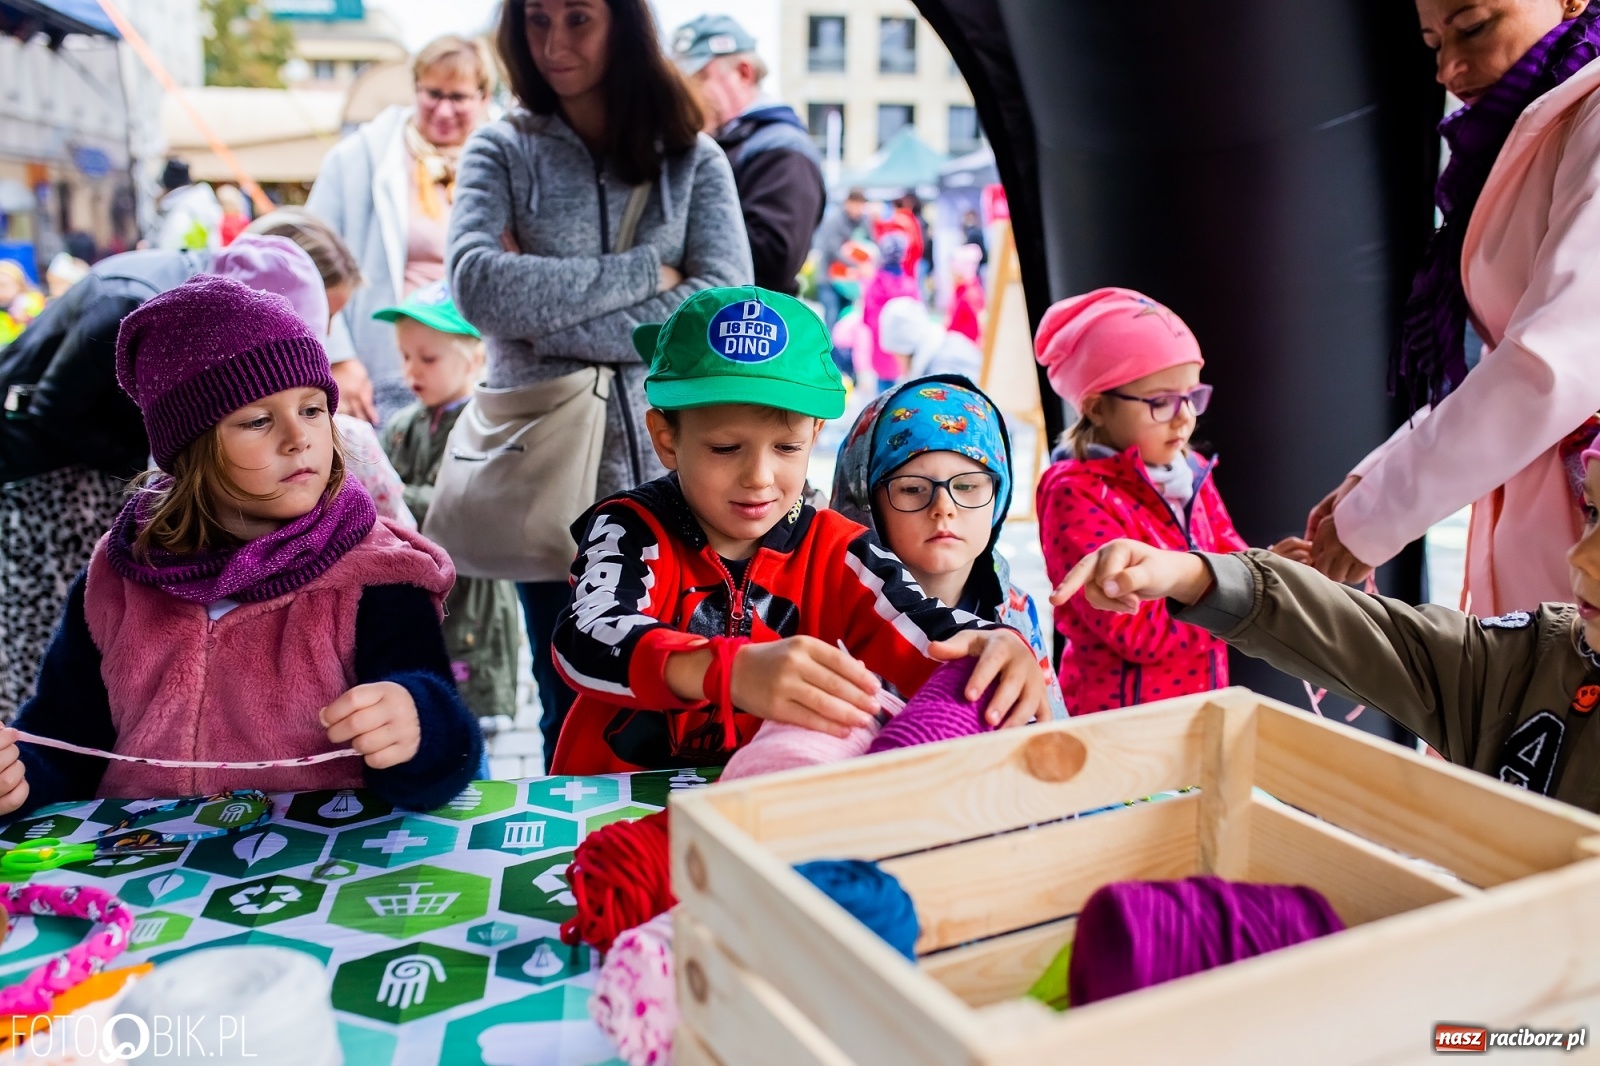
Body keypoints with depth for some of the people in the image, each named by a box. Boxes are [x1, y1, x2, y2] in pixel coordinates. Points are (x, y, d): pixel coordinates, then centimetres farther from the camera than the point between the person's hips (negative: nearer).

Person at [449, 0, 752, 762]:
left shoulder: (692, 157, 7)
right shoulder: (503, 150, 6)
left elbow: (723, 301, -9)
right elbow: (478, 285, -12)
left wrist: (548, 316, -12)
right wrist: (646, 273, -12)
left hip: (668, 466, 0)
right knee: (574, 710, 7)